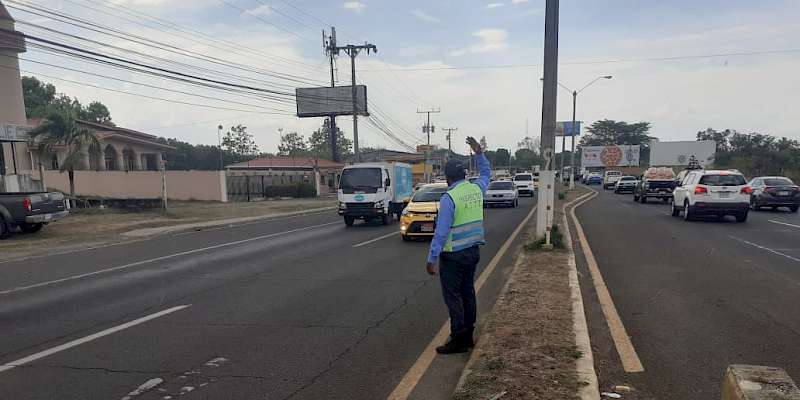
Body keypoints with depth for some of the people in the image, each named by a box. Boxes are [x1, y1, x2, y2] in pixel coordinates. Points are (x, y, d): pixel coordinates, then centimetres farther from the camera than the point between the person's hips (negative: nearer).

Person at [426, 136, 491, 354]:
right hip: (473, 251, 7)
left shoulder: (449, 198, -18)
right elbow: (486, 173, 26)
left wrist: (432, 259, -16)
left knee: (452, 297, 0)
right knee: (467, 293, 15)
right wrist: (479, 152, 26)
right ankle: (468, 336, 24)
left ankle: (458, 341, 4)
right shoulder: (476, 189, 2)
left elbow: (441, 231, -20)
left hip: (454, 255, -7)